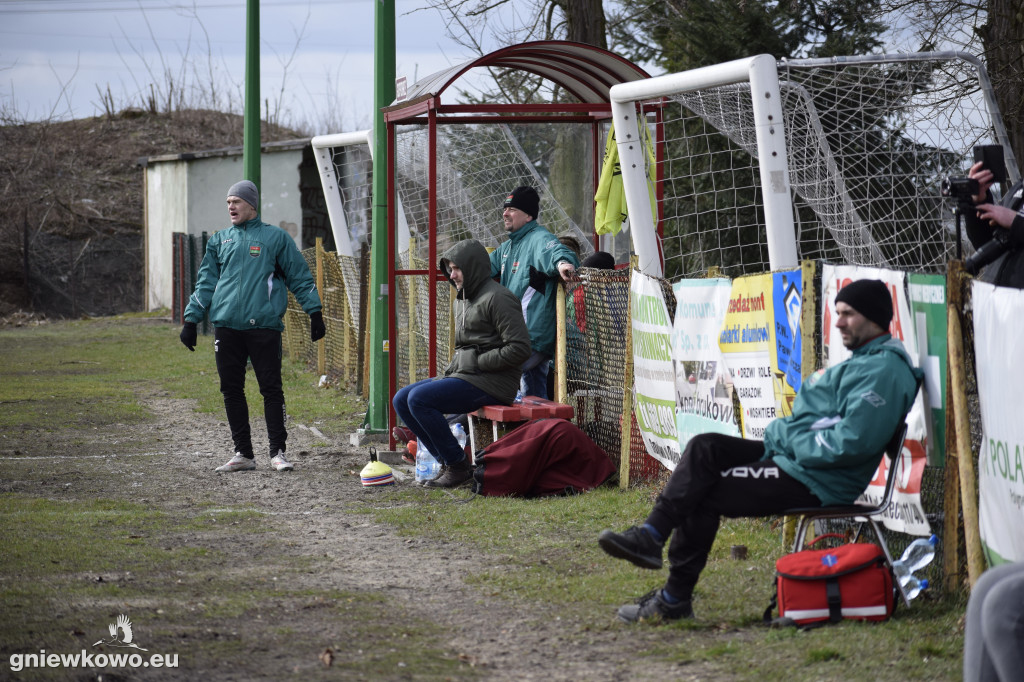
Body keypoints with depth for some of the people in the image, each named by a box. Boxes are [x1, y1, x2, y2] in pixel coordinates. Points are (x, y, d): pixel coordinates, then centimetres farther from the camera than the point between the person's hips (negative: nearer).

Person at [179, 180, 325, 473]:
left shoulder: (275, 237, 6)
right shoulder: (220, 241, 16)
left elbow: (300, 277, 8)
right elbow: (206, 283, 18)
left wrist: (314, 313, 2)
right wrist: (191, 320, 11)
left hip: (264, 326, -4)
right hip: (226, 326, 4)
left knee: (271, 389, -4)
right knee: (232, 391, 4)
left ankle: (277, 451, 2)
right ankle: (243, 453, 10)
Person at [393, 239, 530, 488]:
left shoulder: (497, 298, -12)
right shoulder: (462, 300, 19)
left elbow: (519, 348, -19)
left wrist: (478, 363, -15)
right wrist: (450, 371, 10)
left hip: (491, 383, -10)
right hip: (462, 375, 10)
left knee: (419, 398, -23)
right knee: (401, 399, 3)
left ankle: (458, 465, -15)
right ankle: (446, 461, 0)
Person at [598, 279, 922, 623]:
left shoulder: (884, 370, -18)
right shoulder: (864, 360, 17)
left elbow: (849, 443, -27)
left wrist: (789, 439, -15)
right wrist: (782, 433, 4)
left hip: (815, 483, -11)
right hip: (794, 456, 11)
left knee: (704, 494, -7)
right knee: (705, 448, 1)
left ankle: (675, 599, 3)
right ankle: (650, 536, -8)